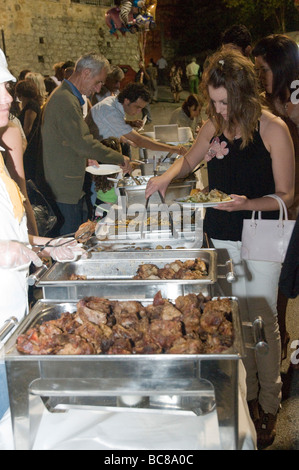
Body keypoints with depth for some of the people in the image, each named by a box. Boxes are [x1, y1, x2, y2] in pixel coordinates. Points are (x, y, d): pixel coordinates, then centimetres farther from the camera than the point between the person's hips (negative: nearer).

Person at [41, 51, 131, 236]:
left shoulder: (67, 96, 17)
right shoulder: (65, 100, -19)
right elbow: (84, 143, -24)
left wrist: (88, 156, 13)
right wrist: (120, 159, -15)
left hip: (73, 189, 11)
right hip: (64, 192, -11)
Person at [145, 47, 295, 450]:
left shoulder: (273, 130, -12)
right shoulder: (215, 126, 2)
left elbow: (285, 195, -9)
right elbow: (189, 161, 20)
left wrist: (246, 203, -25)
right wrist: (167, 176, 0)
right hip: (222, 238, 4)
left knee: (263, 321, 4)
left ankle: (270, 404, 24)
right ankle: (247, 394, 30)